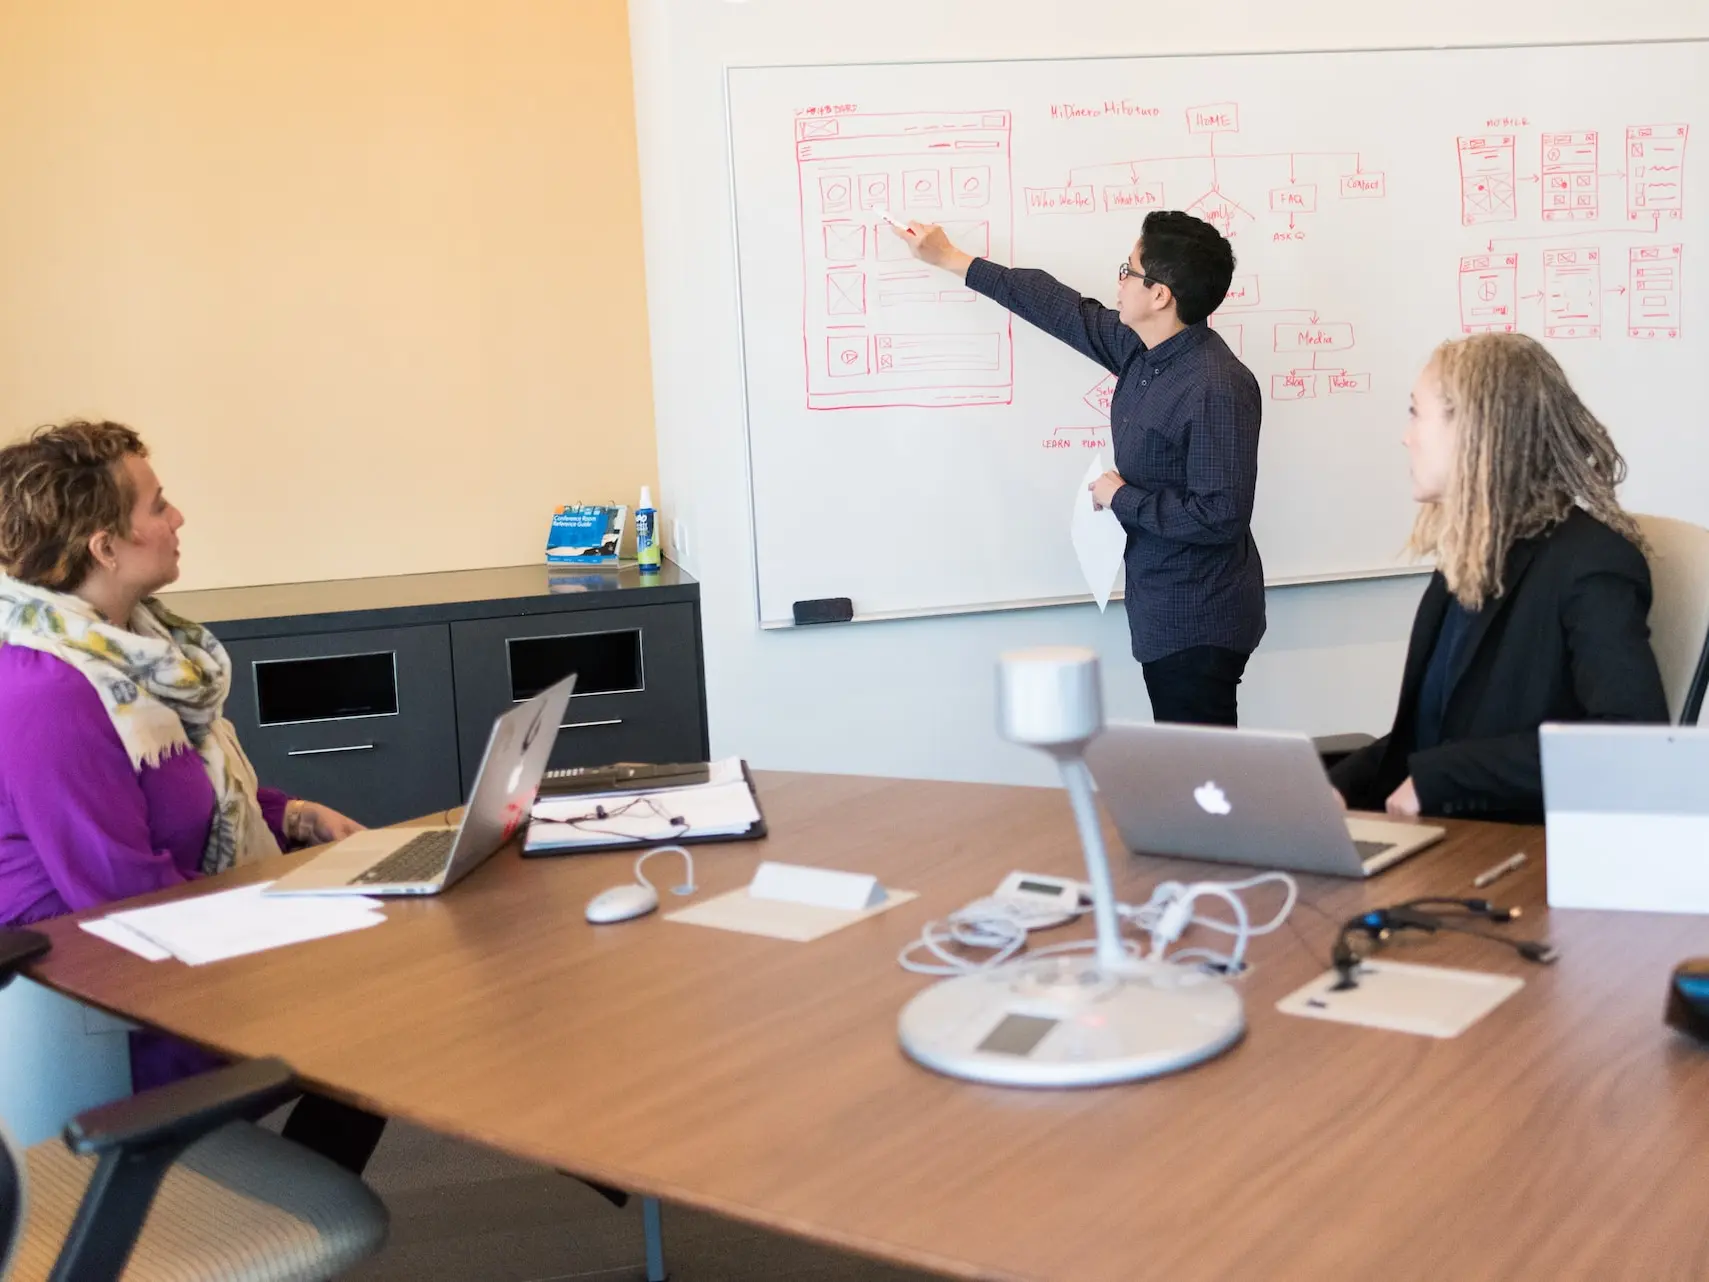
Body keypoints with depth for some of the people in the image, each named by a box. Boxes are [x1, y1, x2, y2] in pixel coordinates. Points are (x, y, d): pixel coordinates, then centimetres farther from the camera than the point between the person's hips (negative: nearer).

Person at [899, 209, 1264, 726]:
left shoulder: (1218, 390, -24)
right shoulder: (1140, 348, 2)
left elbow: (1220, 517, -26)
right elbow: (1065, 310, 14)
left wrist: (1122, 499, -14)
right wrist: (951, 260, 20)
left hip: (1200, 623, -9)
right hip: (1163, 610, 9)